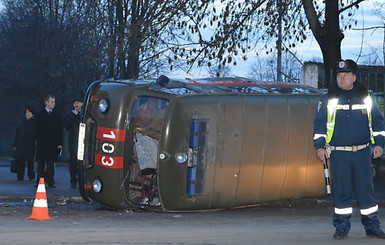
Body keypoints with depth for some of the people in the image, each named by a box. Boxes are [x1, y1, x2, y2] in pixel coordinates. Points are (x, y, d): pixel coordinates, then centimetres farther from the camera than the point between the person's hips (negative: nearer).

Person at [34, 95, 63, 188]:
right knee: (41, 163, 0)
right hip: (42, 144, -2)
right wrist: (39, 140, -5)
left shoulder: (57, 115, 13)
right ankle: (40, 180, 4)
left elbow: (60, 130, 10)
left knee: (51, 163, 3)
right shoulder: (39, 115, 5)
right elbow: (36, 129, 3)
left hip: (53, 144, 2)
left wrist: (60, 143, 3)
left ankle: (50, 181, 7)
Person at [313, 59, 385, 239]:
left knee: (366, 189, 2)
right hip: (338, 154, -1)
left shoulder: (366, 98, 8)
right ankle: (341, 227, 9)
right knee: (341, 191, -1)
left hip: (362, 152, 1)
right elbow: (320, 123, 6)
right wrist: (320, 146, -1)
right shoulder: (328, 99, 5)